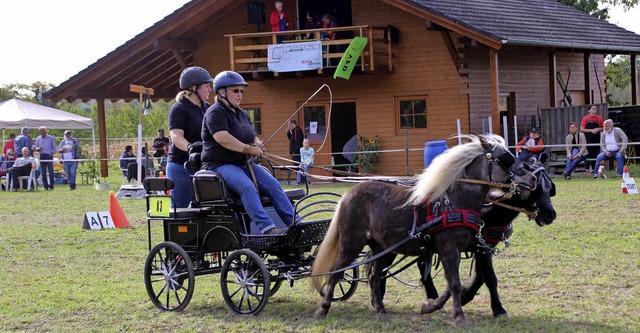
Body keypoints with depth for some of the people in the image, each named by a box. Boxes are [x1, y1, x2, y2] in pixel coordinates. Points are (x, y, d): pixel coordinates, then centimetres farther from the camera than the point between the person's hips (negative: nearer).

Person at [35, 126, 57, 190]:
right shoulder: (38, 139, 9)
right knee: (43, 173, -1)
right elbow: (36, 148, 12)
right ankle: (45, 186, 4)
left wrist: (51, 153, -10)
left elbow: (54, 148, 6)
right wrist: (38, 149, -10)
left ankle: (51, 186, -4)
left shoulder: (50, 138, 3)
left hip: (49, 156, -2)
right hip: (42, 156, 2)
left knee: (51, 172, -8)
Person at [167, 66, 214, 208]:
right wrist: (189, 147, -41)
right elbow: (176, 135, -20)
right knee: (179, 208, -3)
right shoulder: (179, 109, -8)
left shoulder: (207, 108, 15)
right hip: (181, 166, -7)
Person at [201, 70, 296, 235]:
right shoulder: (215, 112, -8)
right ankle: (267, 228, -45)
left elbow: (254, 138, 27)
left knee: (273, 184, -13)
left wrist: (258, 145, 2)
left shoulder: (242, 114, 21)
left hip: (243, 164, 8)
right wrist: (248, 149, -18)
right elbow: (223, 138, -22)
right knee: (247, 187, -35)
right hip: (220, 165, -8)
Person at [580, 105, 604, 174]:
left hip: (596, 139, 3)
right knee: (588, 153, -7)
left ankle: (594, 169, 9)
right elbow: (581, 129, -5)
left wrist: (598, 129, -6)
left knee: (596, 153, 3)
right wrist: (591, 130, -13)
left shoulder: (599, 118, 9)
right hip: (588, 139, -3)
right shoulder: (586, 118, 0)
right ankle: (587, 169, -5)